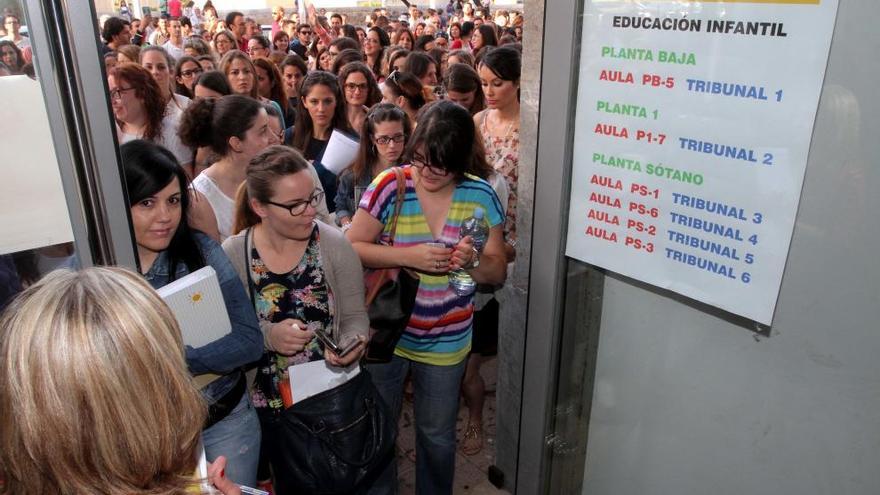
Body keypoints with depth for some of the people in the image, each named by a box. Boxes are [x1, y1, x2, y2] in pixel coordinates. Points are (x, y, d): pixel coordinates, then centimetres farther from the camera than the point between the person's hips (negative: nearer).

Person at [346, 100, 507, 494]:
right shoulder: (390, 186, -13)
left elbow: (498, 272, -3)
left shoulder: (480, 196, -7)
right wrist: (408, 256, -25)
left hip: (445, 342, 1)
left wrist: (473, 262, -25)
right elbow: (350, 248, -13)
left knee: (438, 435, 19)